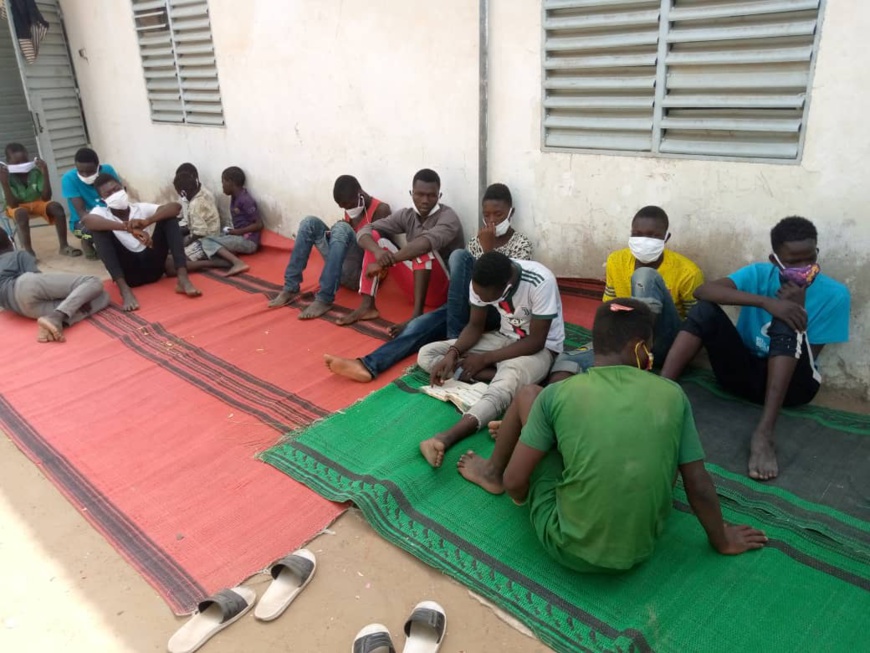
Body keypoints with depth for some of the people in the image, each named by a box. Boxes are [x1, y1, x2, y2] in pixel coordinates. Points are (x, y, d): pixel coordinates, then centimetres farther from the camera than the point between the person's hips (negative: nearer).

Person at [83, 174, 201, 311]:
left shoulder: (141, 208, 3)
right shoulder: (101, 212, -1)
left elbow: (175, 207, -13)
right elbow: (87, 220, -27)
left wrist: (147, 221, -31)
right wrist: (129, 228, -40)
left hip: (152, 267, 1)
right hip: (128, 272, -1)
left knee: (168, 216, -9)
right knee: (98, 229, -19)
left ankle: (182, 278, -25)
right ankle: (125, 289, -31)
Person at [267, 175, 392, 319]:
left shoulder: (381, 210, -9)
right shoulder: (352, 208, 12)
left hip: (361, 272, -7)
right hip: (342, 268, 7)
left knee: (341, 228, -31)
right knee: (310, 222, -5)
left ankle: (325, 299, -36)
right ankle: (290, 289, -14)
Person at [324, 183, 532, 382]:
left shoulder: (521, 244, 0)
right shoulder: (478, 240, 17)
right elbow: (467, 276, 12)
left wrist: (488, 249, -16)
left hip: (496, 311, -5)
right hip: (464, 307, 5)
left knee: (459, 256, -27)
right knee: (419, 325, -24)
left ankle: (455, 339, -26)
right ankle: (367, 365, -42)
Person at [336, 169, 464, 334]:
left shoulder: (448, 216, -14)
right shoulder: (406, 216, 3)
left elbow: (428, 241, -37)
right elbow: (364, 231, -8)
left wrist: (384, 262, -42)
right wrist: (378, 252, -33)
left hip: (442, 289, -6)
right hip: (415, 284, 6)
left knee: (423, 248, -32)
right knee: (375, 237, -6)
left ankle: (417, 314, -39)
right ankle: (367, 306, -16)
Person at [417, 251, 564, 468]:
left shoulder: (540, 282, -30)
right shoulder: (482, 282, -15)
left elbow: (536, 341, -24)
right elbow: (475, 326, -2)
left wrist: (484, 359, -25)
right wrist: (452, 353, -20)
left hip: (541, 348, -6)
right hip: (504, 339, 6)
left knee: (509, 379, -42)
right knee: (426, 355, -9)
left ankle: (444, 439, -59)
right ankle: (501, 376, -21)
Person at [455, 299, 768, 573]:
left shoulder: (557, 394, -13)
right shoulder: (672, 395, -7)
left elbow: (514, 482, -10)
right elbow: (699, 487, -1)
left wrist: (523, 499, 14)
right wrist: (722, 540, 18)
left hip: (567, 547, -2)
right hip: (638, 552, 3)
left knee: (528, 395, 8)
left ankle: (492, 472, 36)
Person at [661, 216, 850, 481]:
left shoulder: (834, 294, -8)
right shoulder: (759, 274, -5)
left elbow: (808, 356, -10)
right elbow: (702, 291, -24)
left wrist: (799, 309, -21)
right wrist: (765, 302, -34)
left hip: (791, 382, -2)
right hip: (744, 371, 2)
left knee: (786, 322, -31)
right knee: (706, 310, -20)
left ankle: (764, 434, -41)